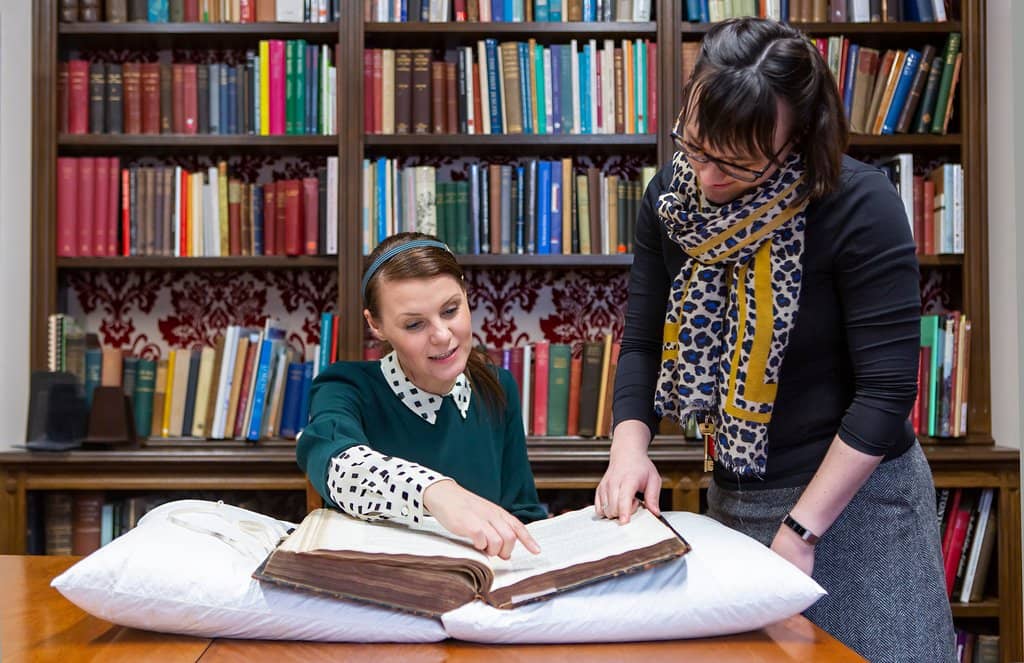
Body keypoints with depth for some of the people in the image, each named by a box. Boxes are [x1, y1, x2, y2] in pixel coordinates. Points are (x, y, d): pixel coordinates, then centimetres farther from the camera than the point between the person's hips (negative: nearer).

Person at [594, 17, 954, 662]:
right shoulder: (672, 197, -4)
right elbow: (644, 341, 2)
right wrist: (630, 444, -16)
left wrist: (799, 532, -21)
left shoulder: (861, 206, -20)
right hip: (733, 493, 5)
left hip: (857, 497, -5)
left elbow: (887, 390, -20)